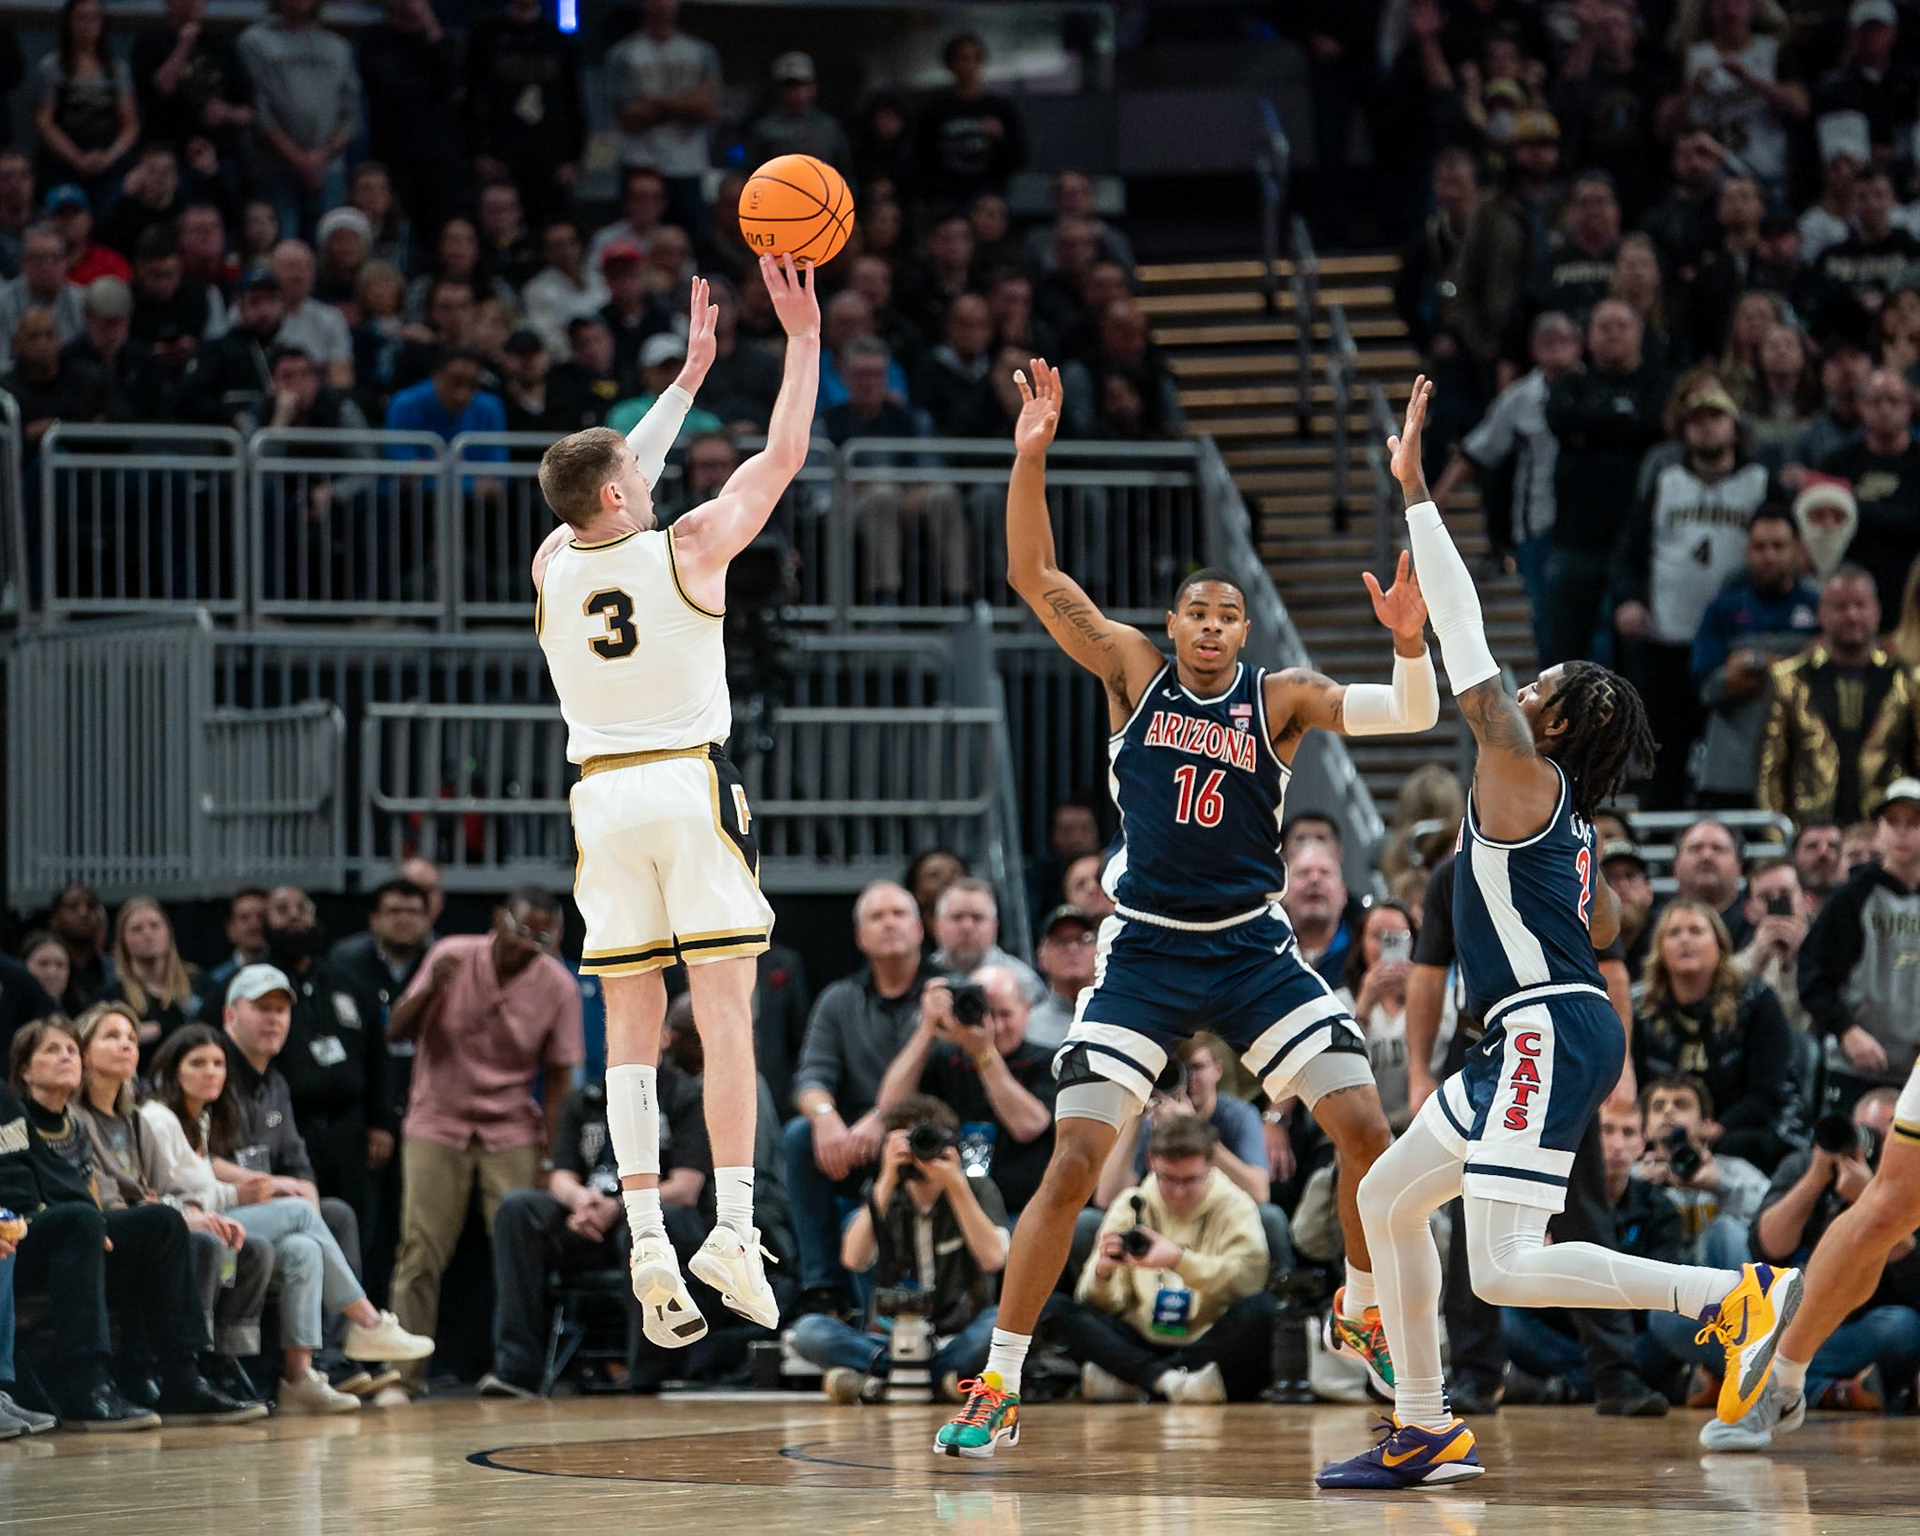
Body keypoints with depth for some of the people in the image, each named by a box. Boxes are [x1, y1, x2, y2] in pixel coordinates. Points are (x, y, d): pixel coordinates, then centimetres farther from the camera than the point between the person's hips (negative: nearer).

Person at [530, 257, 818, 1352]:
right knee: (725, 1013, -4)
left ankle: (647, 1236, -6)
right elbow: (783, 457, 1)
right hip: (692, 787, -4)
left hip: (604, 798, 4)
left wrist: (690, 374, 28)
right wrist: (804, 339, 8)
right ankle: (733, 1226, -14)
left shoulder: (553, 565, 2)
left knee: (631, 1026, 3)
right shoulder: (688, 551, -9)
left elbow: (619, 481, 21)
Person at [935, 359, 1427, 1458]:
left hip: (1254, 947, 1)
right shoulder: (1134, 674, 2)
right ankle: (999, 1384, -4)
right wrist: (1032, 456, -18)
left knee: (1367, 1128, -9)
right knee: (1075, 1161, -11)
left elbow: (1412, 716, -9)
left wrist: (1410, 642, -30)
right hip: (1144, 953, -1)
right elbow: (1034, 577, -6)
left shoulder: (1279, 700, 2)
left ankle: (1364, 1316, 17)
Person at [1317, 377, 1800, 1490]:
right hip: (1547, 1033, 10)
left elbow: (1469, 642, -13)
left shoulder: (1521, 773, -8)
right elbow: (1605, 928, 29)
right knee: (1388, 1200, 16)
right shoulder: (1568, 812, 17)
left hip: (1551, 1032, -10)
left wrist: (1417, 491, -13)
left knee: (1505, 1267, -16)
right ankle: (1426, 1432, 19)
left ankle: (1736, 1294, -18)